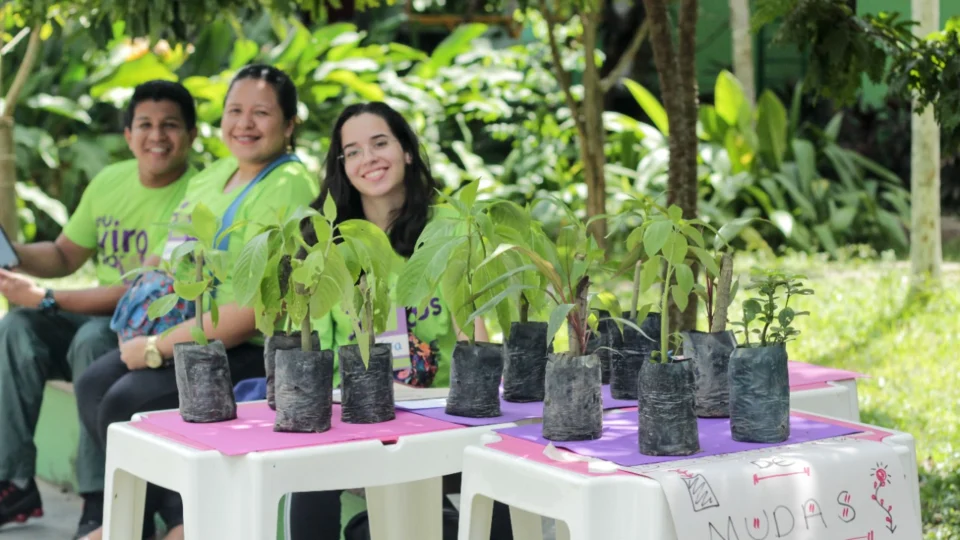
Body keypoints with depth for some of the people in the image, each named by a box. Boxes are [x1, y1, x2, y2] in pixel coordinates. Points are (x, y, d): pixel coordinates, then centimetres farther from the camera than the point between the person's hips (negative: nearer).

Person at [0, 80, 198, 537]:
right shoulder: (110, 182, 7)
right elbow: (65, 255, 19)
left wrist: (47, 299, -20)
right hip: (102, 316, 7)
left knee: (93, 340, -34)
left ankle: (101, 500, -27)